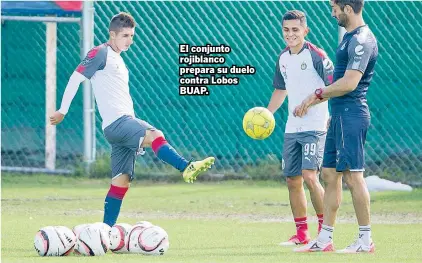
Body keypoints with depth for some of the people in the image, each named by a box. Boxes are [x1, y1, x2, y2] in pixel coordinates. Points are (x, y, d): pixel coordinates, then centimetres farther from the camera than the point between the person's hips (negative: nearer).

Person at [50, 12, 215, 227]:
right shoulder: (101, 53, -3)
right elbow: (76, 78, -6)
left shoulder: (117, 59, 24)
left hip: (125, 121, 10)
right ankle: (187, 168, -51)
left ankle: (107, 229, 9)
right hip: (116, 123, -10)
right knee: (155, 135, -32)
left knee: (121, 180, 6)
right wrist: (62, 111, -6)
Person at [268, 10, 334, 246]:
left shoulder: (316, 55, -10)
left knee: (309, 176, -18)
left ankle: (325, 228, -8)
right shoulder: (283, 59, 11)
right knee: (293, 180, 7)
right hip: (292, 128, 7)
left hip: (315, 126, -7)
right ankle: (302, 233, 16)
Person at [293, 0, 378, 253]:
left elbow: (349, 83, -22)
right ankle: (324, 239, 14)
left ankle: (366, 240, -5)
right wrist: (312, 101, 23)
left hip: (351, 115, -11)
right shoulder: (350, 37, 17)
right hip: (340, 116, 11)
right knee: (330, 174, 11)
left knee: (353, 175, -9)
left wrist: (317, 95, -10)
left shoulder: (361, 41, -15)